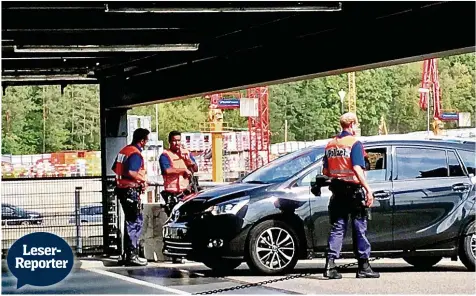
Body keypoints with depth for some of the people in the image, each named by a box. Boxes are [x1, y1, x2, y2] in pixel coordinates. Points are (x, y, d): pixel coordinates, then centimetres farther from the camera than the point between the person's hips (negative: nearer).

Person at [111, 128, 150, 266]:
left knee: (130, 222, 16)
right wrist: (143, 179, -14)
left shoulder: (124, 150, 13)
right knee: (136, 223, -7)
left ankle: (127, 254, 20)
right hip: (131, 191, -10)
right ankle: (132, 256, -9)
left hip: (122, 188, 10)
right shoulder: (135, 154, -16)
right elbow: (131, 172, -28)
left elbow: (115, 169, 17)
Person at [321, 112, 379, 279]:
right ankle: (363, 267, 5)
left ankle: (330, 264, -4)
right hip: (353, 190, -6)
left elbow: (325, 172, 12)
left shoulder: (331, 145, 10)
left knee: (337, 228, 8)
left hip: (337, 191, 6)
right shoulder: (354, 143, -9)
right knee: (359, 228, 2)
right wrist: (368, 189, -18)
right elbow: (357, 168, -19)